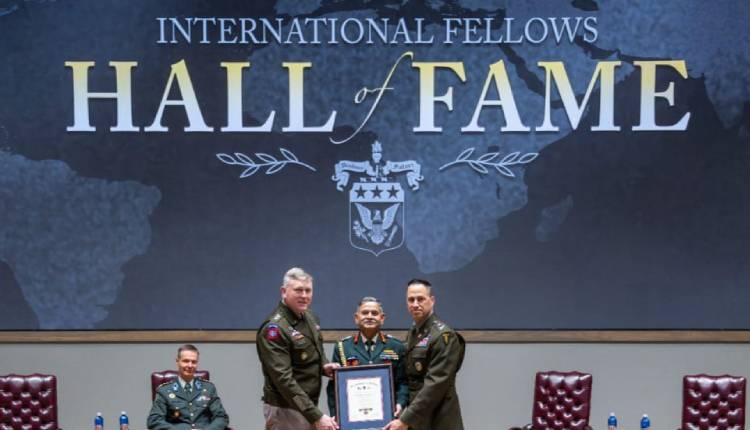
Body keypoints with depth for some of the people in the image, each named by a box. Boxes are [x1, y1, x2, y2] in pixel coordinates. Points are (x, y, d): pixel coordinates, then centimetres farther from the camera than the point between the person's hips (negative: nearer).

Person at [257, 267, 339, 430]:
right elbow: (284, 379, -24)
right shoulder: (274, 329, -18)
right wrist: (316, 416, -28)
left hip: (308, 406, 8)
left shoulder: (310, 318, 7)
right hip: (285, 409, -8)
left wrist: (324, 365, 1)